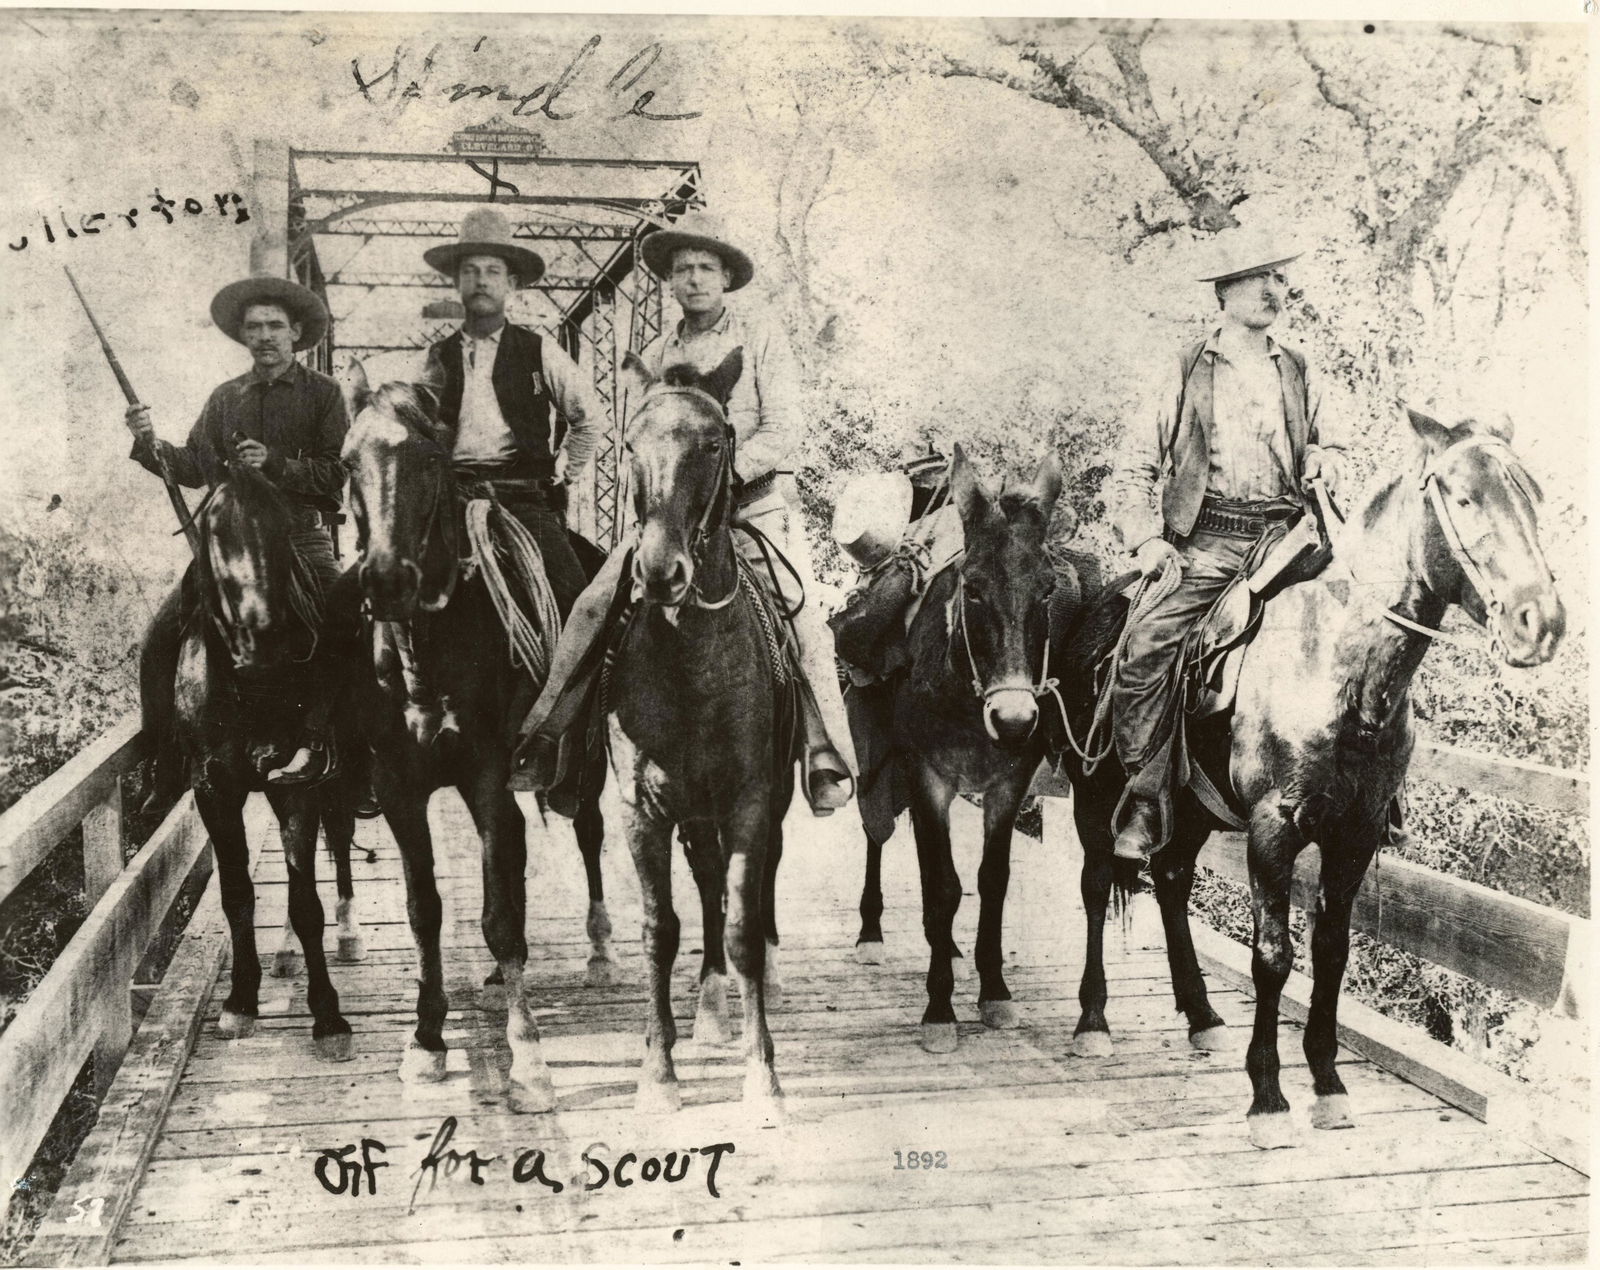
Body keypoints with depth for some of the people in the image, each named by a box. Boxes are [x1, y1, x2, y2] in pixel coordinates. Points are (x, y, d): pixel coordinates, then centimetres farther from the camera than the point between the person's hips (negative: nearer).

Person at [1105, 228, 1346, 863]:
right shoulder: (1189, 371, 9)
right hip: (1207, 547, -3)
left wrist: (1325, 459, 6)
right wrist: (1145, 539, -7)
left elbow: (1328, 444, 31)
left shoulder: (1298, 371, 18)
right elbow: (1134, 465, 8)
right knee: (1143, 650, -24)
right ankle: (1145, 798, -15)